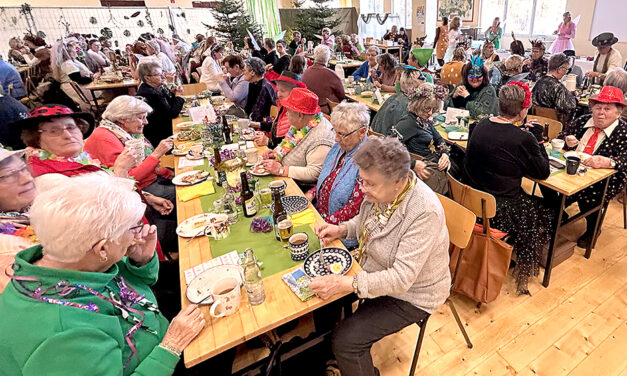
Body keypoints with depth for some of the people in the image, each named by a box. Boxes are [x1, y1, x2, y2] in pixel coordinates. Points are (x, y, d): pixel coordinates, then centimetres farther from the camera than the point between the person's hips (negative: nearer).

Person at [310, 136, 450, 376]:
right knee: (322, 293, 6)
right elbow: (365, 220, 9)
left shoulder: (425, 213, -34)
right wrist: (341, 230, -10)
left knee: (345, 341, -14)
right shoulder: (379, 189, -12)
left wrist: (344, 283, -37)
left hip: (411, 295, -7)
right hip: (375, 273, 7)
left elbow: (401, 278, -32)